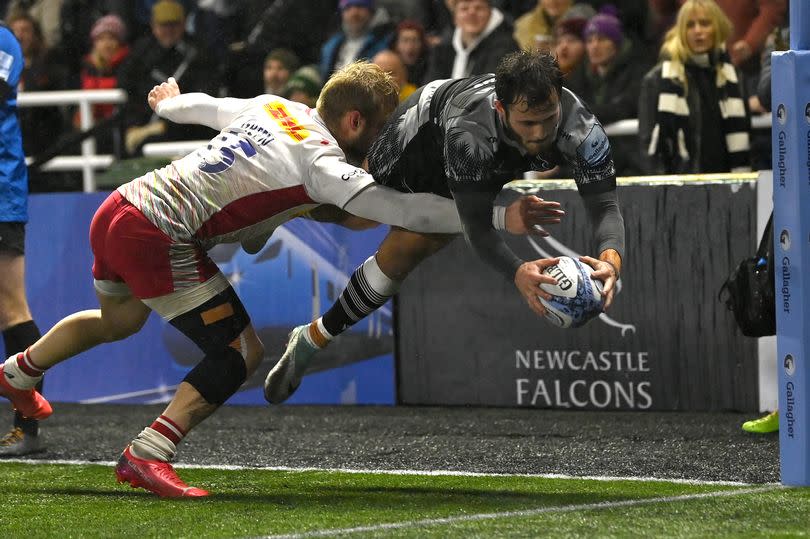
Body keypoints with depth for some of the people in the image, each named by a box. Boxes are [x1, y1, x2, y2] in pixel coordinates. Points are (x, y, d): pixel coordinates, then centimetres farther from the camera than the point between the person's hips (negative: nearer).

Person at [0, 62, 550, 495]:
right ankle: (149, 454, -8)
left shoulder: (272, 107, 8)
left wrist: (169, 102, 50)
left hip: (119, 206, 9)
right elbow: (405, 210, -23)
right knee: (242, 352, -5)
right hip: (158, 239, -9)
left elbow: (203, 106, 27)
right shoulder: (323, 163, -14)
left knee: (119, 319, 37)